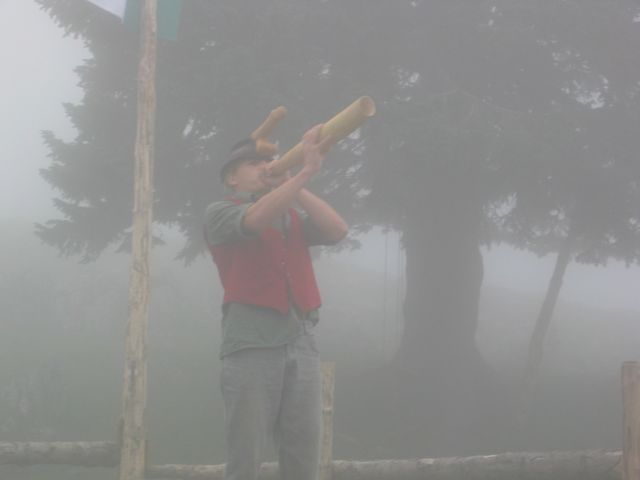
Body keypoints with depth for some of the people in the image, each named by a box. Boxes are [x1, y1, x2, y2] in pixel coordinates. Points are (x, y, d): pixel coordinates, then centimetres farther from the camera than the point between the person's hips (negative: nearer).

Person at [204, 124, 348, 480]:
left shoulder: (294, 217, 22)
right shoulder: (221, 213, 8)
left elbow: (337, 230, 4)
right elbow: (257, 218, -14)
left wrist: (294, 186, -1)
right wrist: (305, 172, -21)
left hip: (302, 343, 5)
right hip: (252, 344, -4)